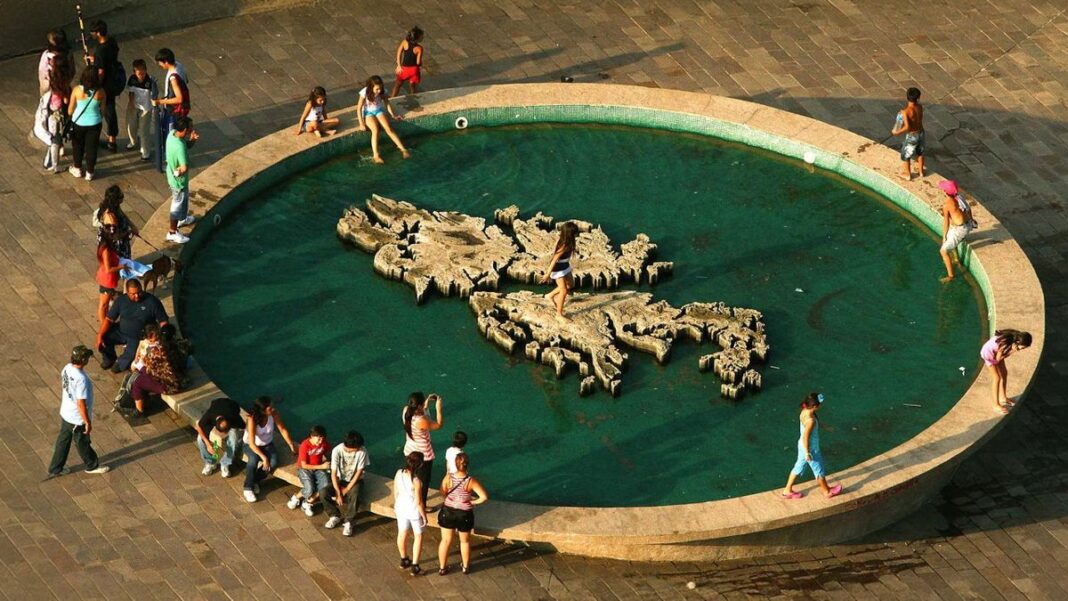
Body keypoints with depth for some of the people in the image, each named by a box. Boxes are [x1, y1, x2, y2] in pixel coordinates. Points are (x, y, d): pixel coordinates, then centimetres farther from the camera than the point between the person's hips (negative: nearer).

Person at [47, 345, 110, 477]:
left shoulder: (67, 368, -9)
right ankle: (92, 466, 40)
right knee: (82, 443, 17)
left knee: (63, 440, 23)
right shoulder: (81, 379, -35)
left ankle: (55, 469, 36)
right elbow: (81, 403, -30)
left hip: (65, 413, 8)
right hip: (77, 418, -8)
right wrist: (88, 422, -18)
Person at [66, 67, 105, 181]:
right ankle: (89, 173, 29)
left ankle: (77, 169, 39)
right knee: (91, 148, 16)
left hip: (78, 123, 0)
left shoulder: (77, 90, -22)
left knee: (78, 147, 22)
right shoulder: (100, 92, -20)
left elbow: (70, 109, -10)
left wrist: (69, 117, 10)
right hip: (94, 123, 0)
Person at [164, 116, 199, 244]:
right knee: (178, 204, 11)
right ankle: (172, 233, 28)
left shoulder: (172, 133, -12)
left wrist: (192, 140, -13)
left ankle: (182, 219, 57)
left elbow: (186, 144, 5)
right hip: (178, 179, -9)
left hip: (172, 174, 9)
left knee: (183, 199, 32)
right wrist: (179, 171, -24)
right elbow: (184, 168, -42)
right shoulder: (180, 147, -38)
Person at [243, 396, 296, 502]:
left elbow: (283, 429, -5)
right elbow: (252, 443, -32)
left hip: (267, 444, 4)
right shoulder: (252, 419, -32)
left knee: (274, 462, -24)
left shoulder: (274, 414, -21)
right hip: (252, 445, -4)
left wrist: (291, 446, -3)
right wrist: (264, 457, -40)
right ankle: (248, 488, -14)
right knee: (254, 459, -35)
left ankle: (255, 480, 2)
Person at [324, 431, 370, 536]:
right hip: (340, 479, 1)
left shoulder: (362, 451, -20)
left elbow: (359, 472, -15)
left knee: (354, 494, -35)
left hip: (354, 480, -1)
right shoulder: (337, 451, -22)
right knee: (324, 492, -24)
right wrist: (338, 494, -25)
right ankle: (335, 516, 0)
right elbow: (333, 474, -19)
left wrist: (346, 490, -19)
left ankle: (348, 522, -19)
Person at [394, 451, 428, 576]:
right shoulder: (416, 481, -32)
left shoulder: (399, 473, -16)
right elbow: (418, 502, -23)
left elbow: (395, 492, -1)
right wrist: (424, 516, -9)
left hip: (401, 507, 5)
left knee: (402, 533, 25)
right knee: (418, 536, 17)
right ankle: (415, 566, 21)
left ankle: (404, 560, 46)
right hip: (414, 510, -5)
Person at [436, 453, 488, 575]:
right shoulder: (471, 481, -22)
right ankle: (465, 566, 40)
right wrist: (473, 502, -9)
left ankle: (442, 568, 31)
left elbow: (443, 493, -6)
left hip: (448, 513, 1)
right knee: (465, 541, 23)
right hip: (464, 515, -1)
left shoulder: (448, 477, -18)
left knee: (445, 541, 19)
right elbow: (485, 497, -26)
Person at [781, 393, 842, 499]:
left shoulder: (805, 411, -9)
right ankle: (827, 491, 37)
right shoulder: (810, 420, -36)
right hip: (810, 448, -8)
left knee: (798, 467, 24)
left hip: (802, 445, 8)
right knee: (819, 469, 15)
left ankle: (787, 490, 36)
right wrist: (807, 453, -19)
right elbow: (805, 437, -28)